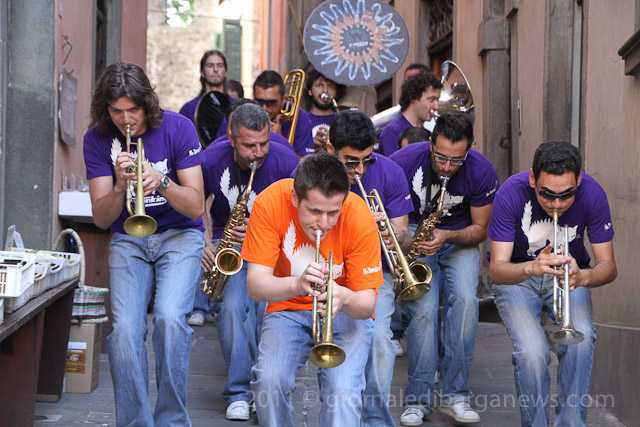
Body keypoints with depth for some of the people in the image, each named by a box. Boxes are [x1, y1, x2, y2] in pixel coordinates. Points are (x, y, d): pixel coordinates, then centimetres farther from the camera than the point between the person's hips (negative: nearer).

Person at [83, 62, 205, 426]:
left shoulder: (177, 128, -11)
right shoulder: (98, 139, -6)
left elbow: (196, 207, -12)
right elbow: (101, 218, -8)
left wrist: (161, 182, -30)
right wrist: (119, 185, -27)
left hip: (180, 235, -2)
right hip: (128, 241, 2)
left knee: (170, 317, -25)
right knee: (125, 329, -20)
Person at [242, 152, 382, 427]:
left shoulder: (360, 218, -23)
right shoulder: (270, 203, -21)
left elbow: (367, 305, -19)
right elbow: (255, 286, -23)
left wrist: (345, 297, -42)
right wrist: (297, 284, -44)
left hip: (345, 314, -1)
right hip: (290, 309, 1)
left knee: (343, 391, -27)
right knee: (269, 381, -24)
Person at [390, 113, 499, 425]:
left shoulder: (481, 172, -17)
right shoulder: (404, 161, -20)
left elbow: (480, 229, -7)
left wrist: (447, 237, -26)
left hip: (459, 238, 1)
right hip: (415, 235, -1)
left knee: (465, 299, -26)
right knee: (423, 308, -24)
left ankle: (454, 394, -19)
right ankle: (419, 398, -16)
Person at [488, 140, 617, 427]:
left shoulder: (592, 194, -22)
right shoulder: (511, 193, -27)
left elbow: (608, 266, -18)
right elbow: (496, 270, -30)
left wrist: (583, 276, -41)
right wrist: (531, 268, -51)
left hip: (568, 275, 2)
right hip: (517, 277, -1)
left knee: (580, 341, -27)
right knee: (532, 351, -26)